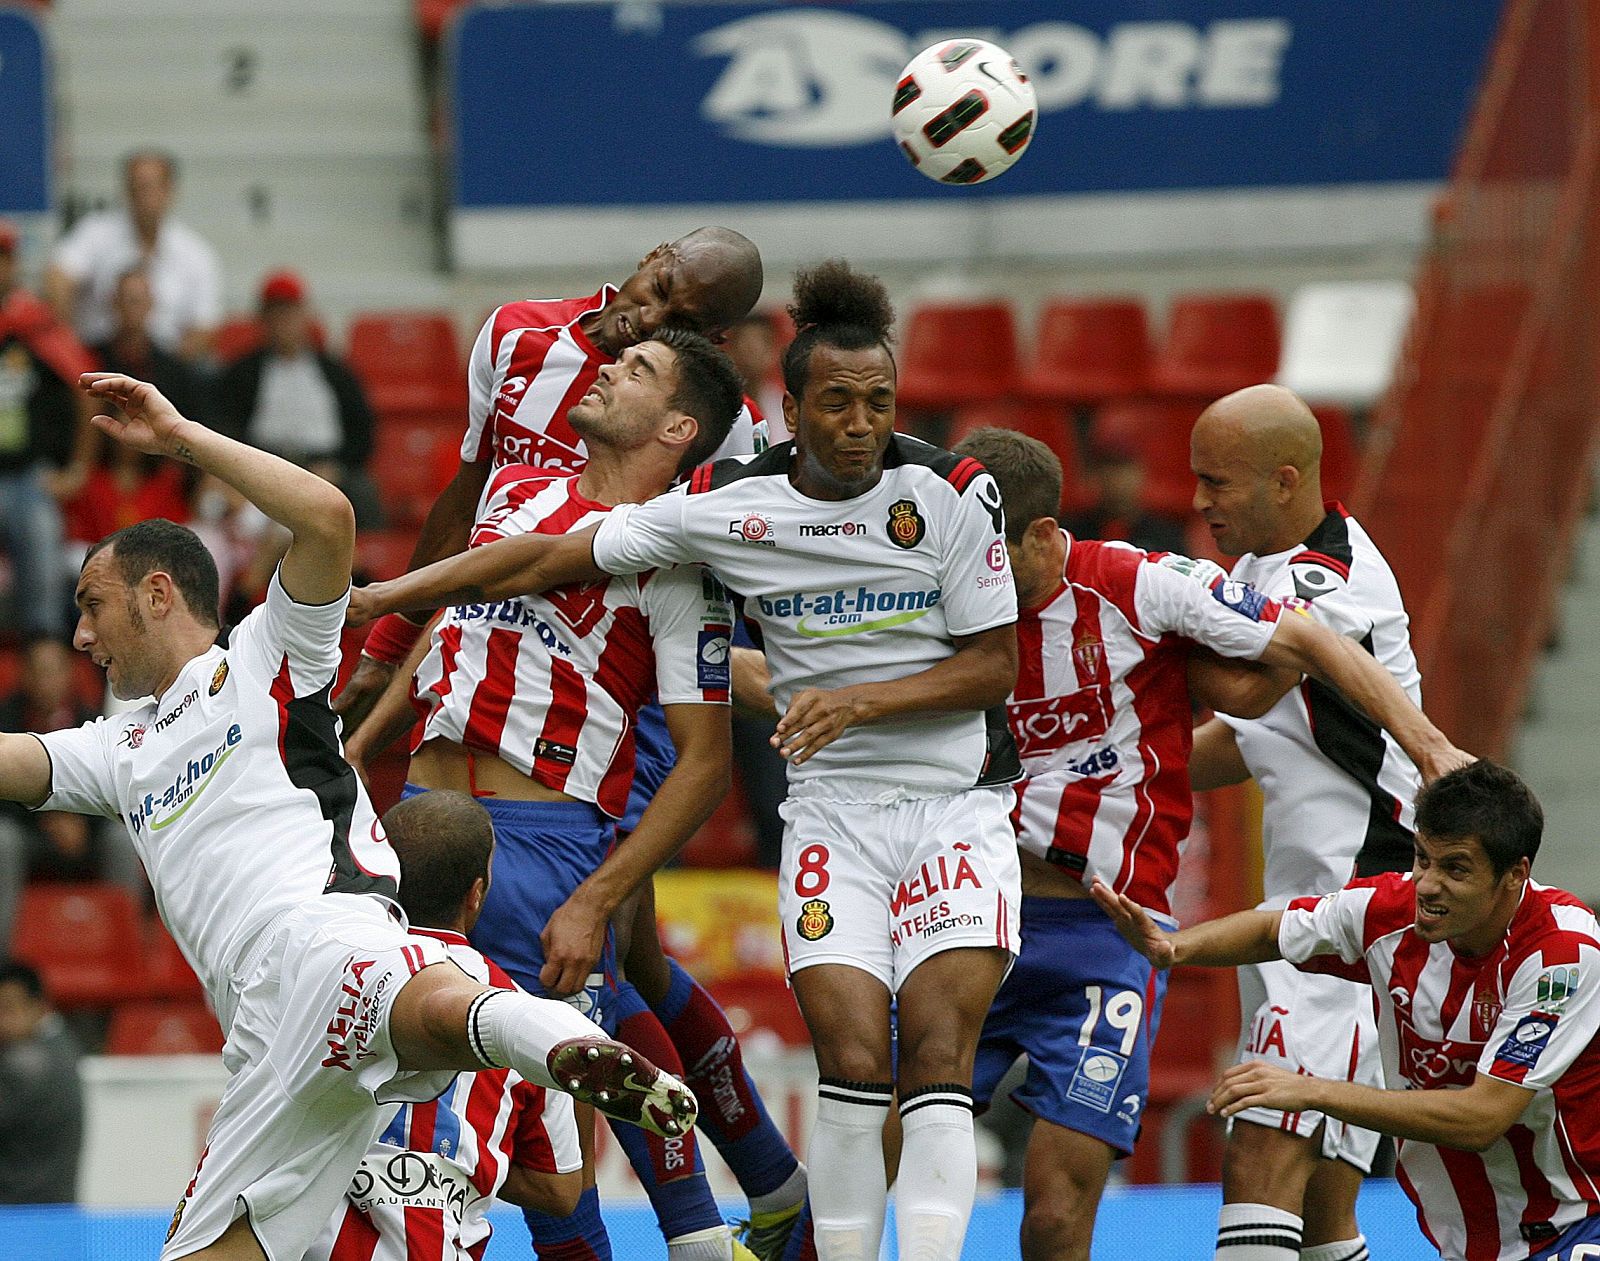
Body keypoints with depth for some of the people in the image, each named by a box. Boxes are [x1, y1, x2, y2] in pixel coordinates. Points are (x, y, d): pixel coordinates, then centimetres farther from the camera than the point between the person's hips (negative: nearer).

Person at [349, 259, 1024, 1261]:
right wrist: (372, 599, 2)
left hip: (957, 802, -1)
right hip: (831, 814, 1)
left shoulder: (953, 495, -5)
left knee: (937, 1058, -16)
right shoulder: (727, 507, -2)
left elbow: (994, 665, -2)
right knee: (854, 1061, -15)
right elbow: (550, 558, 3)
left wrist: (860, 700, -17)